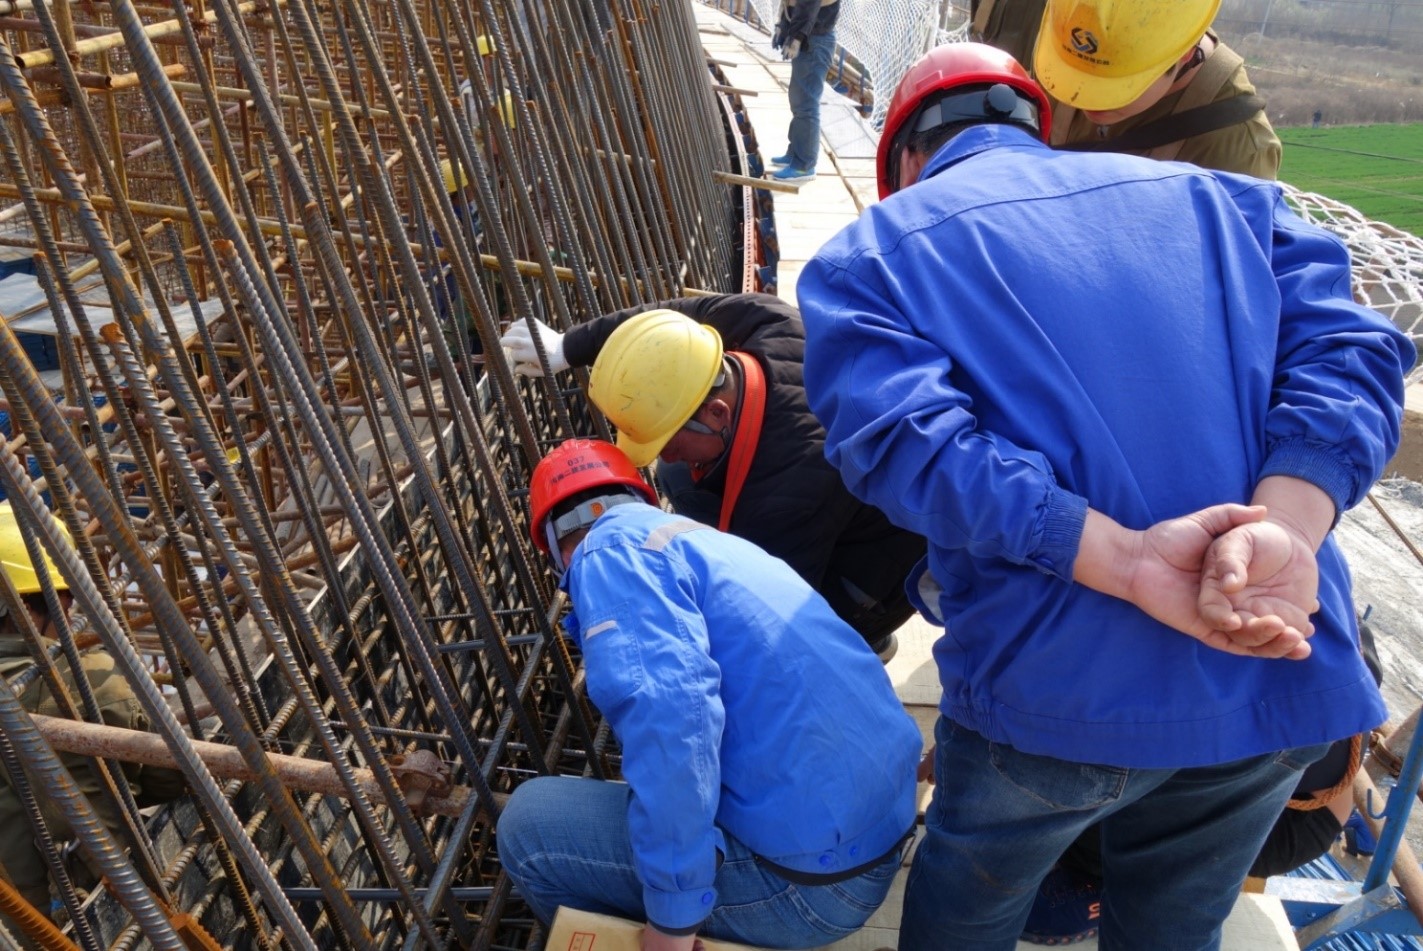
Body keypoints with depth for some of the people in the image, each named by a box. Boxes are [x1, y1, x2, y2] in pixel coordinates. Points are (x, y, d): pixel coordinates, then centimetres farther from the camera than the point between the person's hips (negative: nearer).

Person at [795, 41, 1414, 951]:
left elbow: (909, 439, -15)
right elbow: (1344, 349, -2)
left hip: (1054, 694, -3)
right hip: (1286, 681, 4)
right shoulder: (1224, 198, 14)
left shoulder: (866, 257, 4)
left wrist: (1127, 560, -20)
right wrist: (1282, 530, -16)